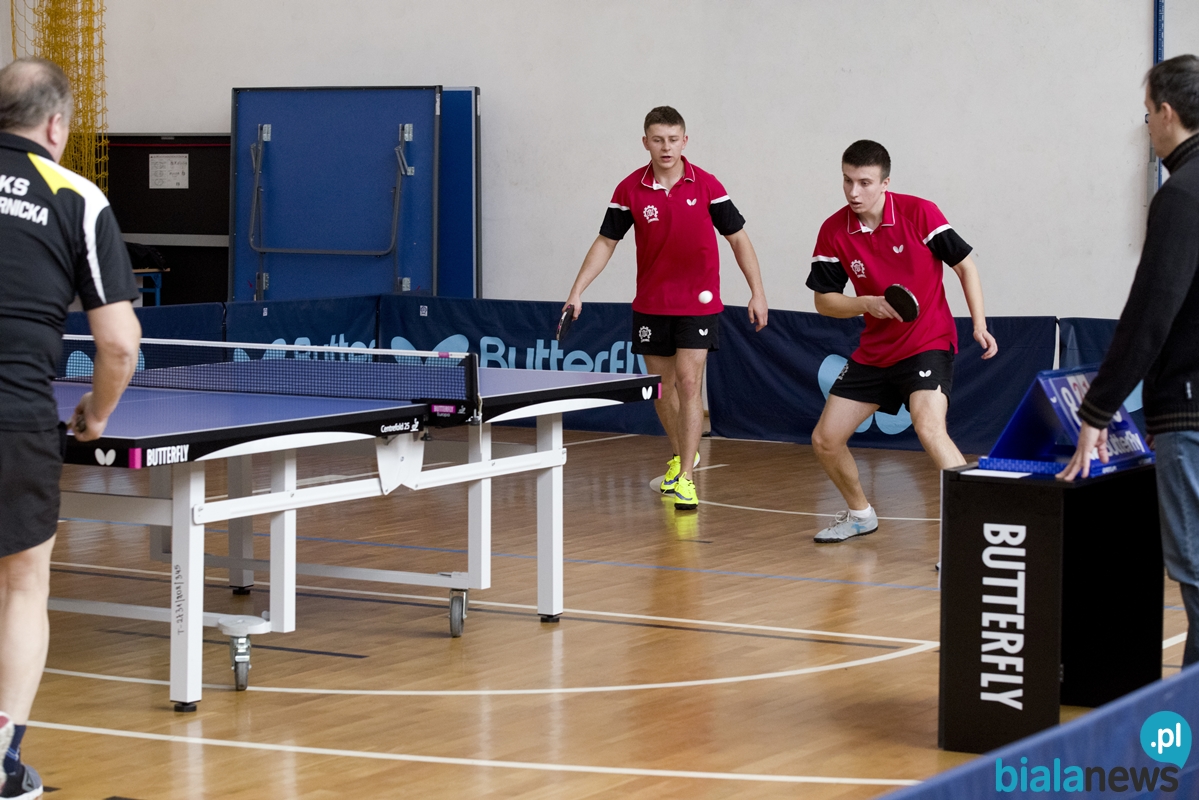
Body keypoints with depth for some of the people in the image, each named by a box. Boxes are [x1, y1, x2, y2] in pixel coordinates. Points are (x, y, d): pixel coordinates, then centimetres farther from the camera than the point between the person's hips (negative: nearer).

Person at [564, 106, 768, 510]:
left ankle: (684, 478, -12)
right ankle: (681, 455, 36)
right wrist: (576, 291, -8)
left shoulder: (705, 185, -8)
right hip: (650, 305, 3)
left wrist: (757, 292, -3)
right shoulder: (630, 190, -5)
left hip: (698, 302, -3)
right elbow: (606, 241, 1)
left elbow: (738, 238, 0)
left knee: (689, 382, -12)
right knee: (661, 384, 11)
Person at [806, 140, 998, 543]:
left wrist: (979, 325, -13)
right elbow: (824, 300, 0)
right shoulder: (833, 231, -5)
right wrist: (867, 304, -18)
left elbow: (964, 264, -4)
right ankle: (860, 514, 31)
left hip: (929, 343, -5)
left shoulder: (919, 213, -14)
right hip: (874, 351, 5)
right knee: (825, 440, 5)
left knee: (929, 429, -29)